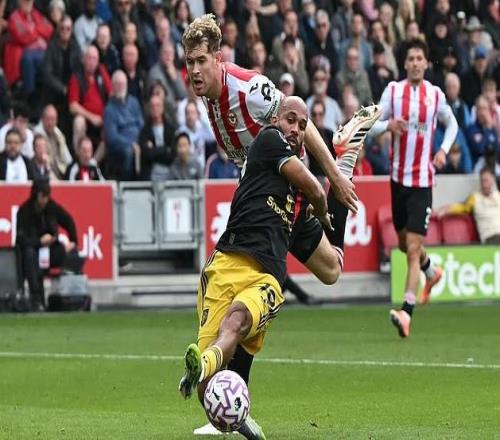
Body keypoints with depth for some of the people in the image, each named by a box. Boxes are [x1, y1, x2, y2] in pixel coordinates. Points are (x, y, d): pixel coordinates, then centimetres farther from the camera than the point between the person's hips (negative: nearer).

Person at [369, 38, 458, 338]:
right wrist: (388, 125, -21)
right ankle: (431, 271, 49)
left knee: (414, 247, -12)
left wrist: (444, 150, -1)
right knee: (404, 243, 17)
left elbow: (452, 124, 16)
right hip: (399, 176, 3)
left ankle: (407, 312, -16)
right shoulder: (393, 91, 1)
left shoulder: (436, 95, -1)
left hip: (423, 179, -3)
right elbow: (372, 126, 0)